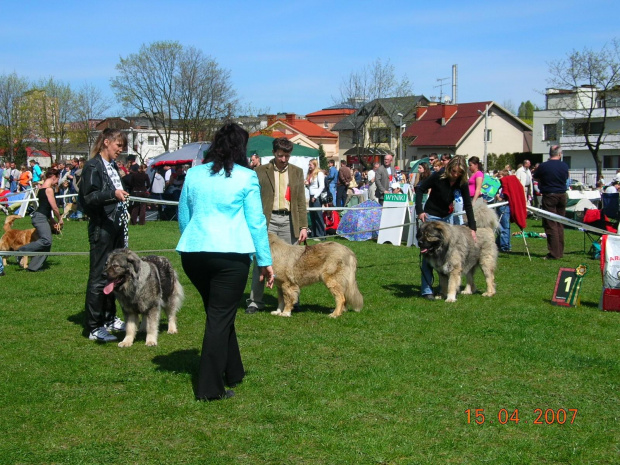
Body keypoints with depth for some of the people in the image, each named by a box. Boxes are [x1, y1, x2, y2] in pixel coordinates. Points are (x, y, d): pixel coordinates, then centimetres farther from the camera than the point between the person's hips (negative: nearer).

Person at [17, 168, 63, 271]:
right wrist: (60, 219, 5)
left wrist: (52, 220, 20)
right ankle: (22, 250, -14)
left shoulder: (42, 188, 19)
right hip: (40, 217, -10)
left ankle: (34, 266, 6)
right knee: (46, 241, -21)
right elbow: (54, 207, -10)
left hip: (41, 217, 10)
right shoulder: (49, 189, -12)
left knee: (47, 243, 7)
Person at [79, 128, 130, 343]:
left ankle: (109, 318, 26)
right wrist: (112, 194, -33)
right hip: (102, 228, -9)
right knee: (99, 277, -5)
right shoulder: (93, 166, -10)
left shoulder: (113, 166, 15)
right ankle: (94, 328, 0)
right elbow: (89, 197, -19)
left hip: (116, 226, 9)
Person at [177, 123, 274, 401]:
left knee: (218, 313, 20)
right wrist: (265, 261, 4)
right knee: (220, 318, 1)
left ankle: (233, 373, 33)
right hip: (231, 254, -4)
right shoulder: (246, 177, -1)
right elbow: (256, 221, -2)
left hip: (193, 253, 5)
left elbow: (183, 217, 17)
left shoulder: (194, 174, 10)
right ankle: (209, 388, 2)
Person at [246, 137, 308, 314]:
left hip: (289, 220, 2)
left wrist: (303, 226, 2)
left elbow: (301, 201, 9)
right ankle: (255, 300, 7)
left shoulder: (297, 172, 10)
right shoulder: (261, 171, 3)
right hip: (267, 219, -2)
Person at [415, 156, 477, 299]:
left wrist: (472, 228, -14)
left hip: (446, 217, 5)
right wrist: (420, 211, -19)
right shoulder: (438, 176, -20)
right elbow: (420, 189, -11)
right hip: (431, 216, -5)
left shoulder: (462, 183, -9)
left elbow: (467, 205, -7)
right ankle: (426, 290, -5)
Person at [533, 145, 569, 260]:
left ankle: (554, 253, -6)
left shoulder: (543, 166, -11)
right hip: (562, 195, 4)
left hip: (549, 196, -4)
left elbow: (536, 177, 6)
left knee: (551, 225, -3)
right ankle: (560, 251, 17)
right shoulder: (564, 166, -1)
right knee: (560, 225, 12)